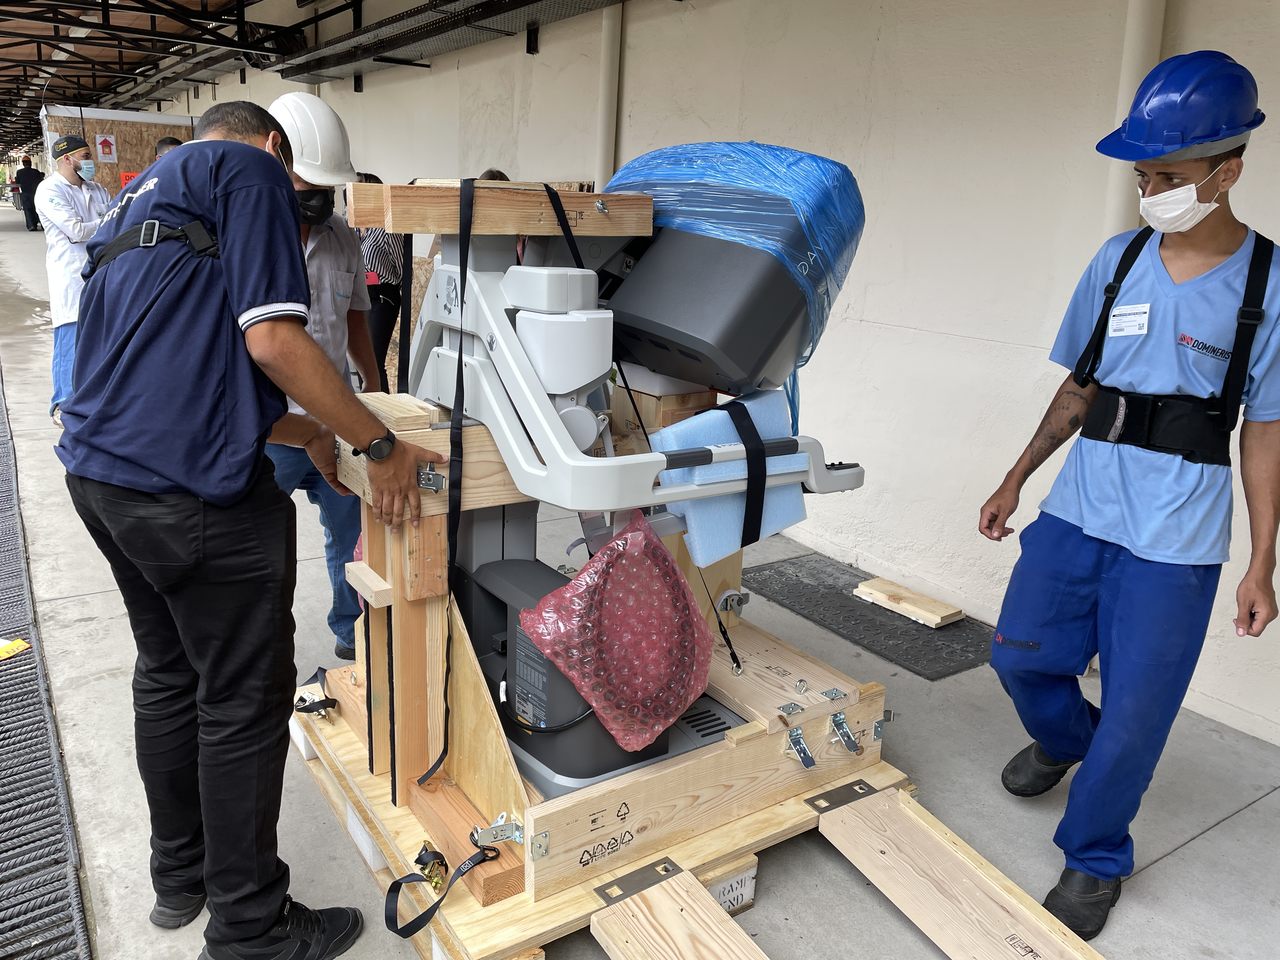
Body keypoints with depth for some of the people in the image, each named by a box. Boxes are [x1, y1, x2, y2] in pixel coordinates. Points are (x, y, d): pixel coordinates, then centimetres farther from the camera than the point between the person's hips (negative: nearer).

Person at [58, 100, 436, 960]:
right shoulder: (250, 169, -3)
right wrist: (383, 447, -9)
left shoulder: (141, 197, 25)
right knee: (244, 704, 3)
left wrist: (304, 431, 28)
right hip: (193, 492, -10)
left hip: (99, 471, 10)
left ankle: (179, 874, 38)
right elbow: (273, 341, -17)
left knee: (169, 676, 21)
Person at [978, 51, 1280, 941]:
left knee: (1135, 713, 4)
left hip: (1174, 539, -4)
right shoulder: (1117, 260, 4)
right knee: (1019, 655, 13)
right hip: (1077, 509, 4)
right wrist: (1016, 481, 12)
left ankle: (1094, 861, 27)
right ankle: (1065, 737, 47)